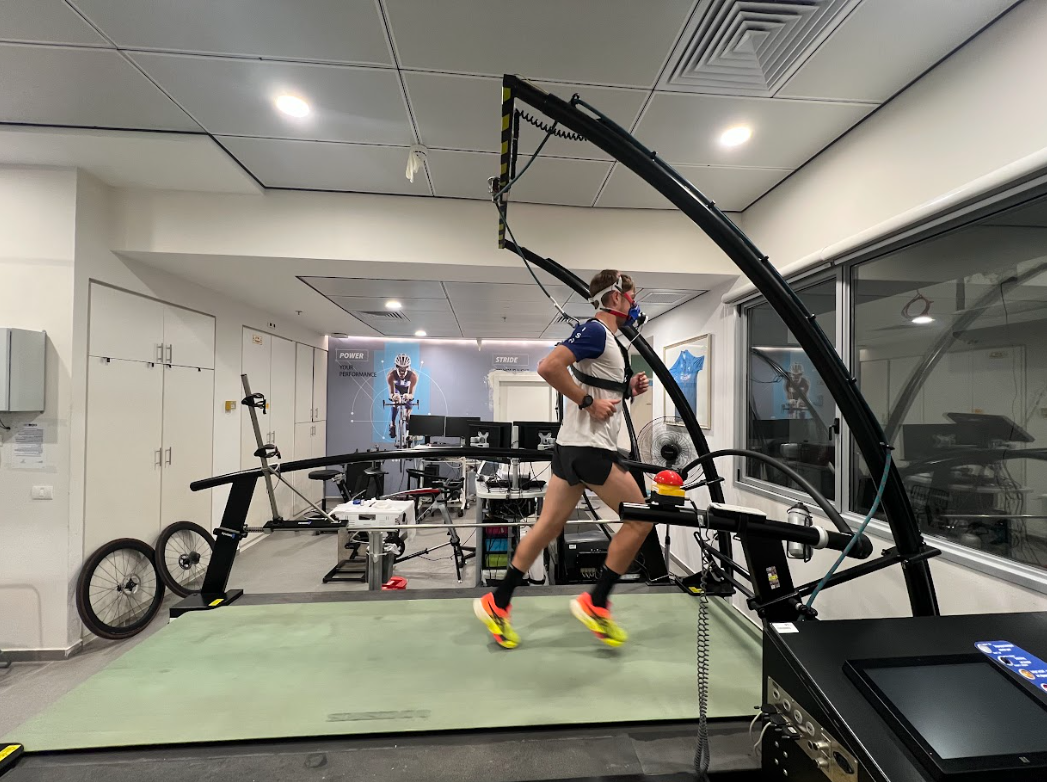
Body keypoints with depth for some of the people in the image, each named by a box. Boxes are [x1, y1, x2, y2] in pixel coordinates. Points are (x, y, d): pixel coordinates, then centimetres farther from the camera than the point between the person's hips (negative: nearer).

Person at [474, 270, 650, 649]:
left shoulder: (607, 339, 19)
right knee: (639, 519, 3)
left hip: (574, 446, 10)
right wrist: (589, 403, -20)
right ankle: (595, 603, 12)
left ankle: (497, 603, 21)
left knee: (548, 526, 12)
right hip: (589, 448, -10)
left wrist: (629, 389, 10)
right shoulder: (595, 331, -12)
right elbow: (548, 367, -26)